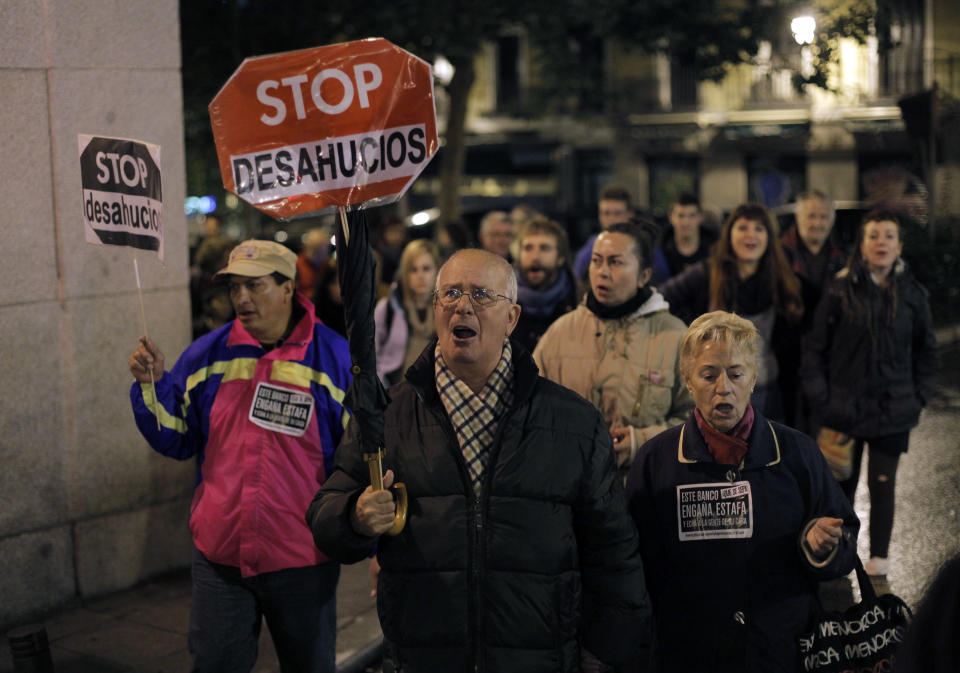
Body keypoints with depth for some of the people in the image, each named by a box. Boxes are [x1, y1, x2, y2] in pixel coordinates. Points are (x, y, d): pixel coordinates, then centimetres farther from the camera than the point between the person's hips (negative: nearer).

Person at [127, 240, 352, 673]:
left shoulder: (334, 360, -6)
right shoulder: (207, 356, 1)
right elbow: (175, 440, 9)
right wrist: (151, 385, -7)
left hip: (303, 560, -2)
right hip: (220, 554, 2)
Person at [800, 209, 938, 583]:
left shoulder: (912, 293, 1)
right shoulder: (840, 290, -5)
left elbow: (927, 350, 12)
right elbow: (815, 347, -2)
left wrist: (918, 396, 4)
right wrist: (820, 398, -7)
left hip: (892, 410, 1)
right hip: (844, 407, -1)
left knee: (882, 485, 3)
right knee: (842, 482, 9)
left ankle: (879, 559, 17)